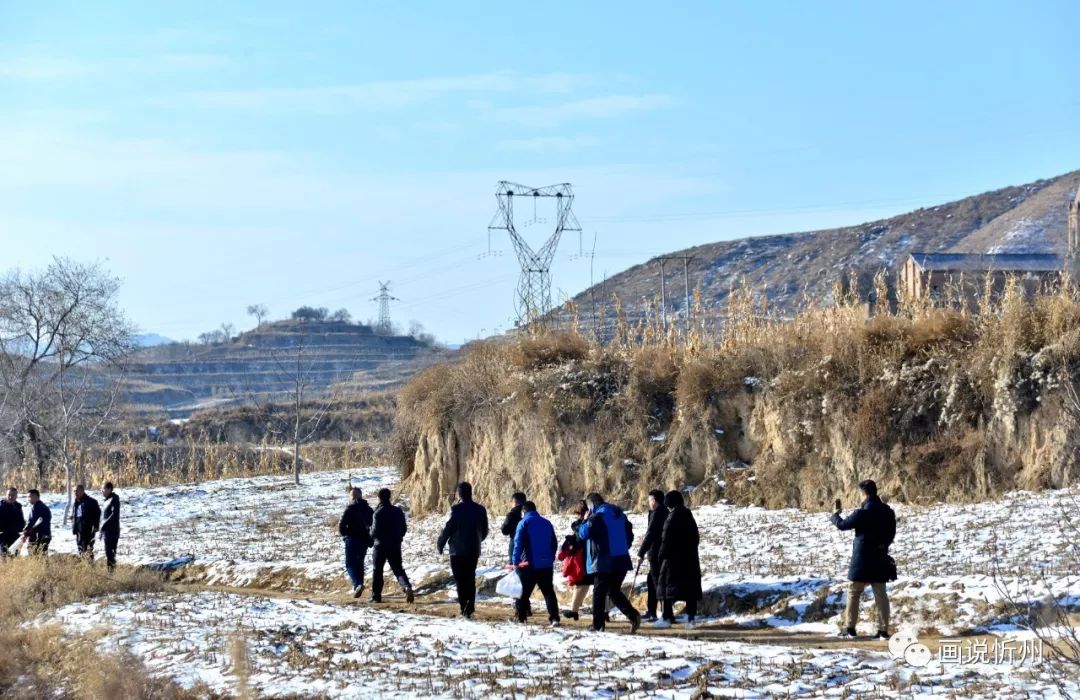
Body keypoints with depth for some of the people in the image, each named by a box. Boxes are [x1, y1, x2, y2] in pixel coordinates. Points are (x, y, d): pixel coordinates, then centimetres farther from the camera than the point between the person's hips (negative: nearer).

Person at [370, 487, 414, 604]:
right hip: (395, 546, 4)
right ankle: (407, 587, -19)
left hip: (381, 546, -4)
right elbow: (404, 528, 7)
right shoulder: (398, 511, 3)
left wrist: (372, 539, 6)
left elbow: (375, 530, -15)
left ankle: (376, 596, 11)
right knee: (398, 569, 8)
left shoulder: (378, 513, -14)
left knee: (377, 570, 9)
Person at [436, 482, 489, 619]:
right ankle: (470, 608, 4)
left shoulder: (456, 509, -13)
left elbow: (448, 528, -12)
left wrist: (441, 544, 2)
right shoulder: (480, 510, 3)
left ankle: (464, 606, -9)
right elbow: (485, 531, 10)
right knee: (470, 579, 12)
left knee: (460, 580, 2)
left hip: (458, 550, -4)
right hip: (474, 550, 4)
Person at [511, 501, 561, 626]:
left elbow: (518, 543, -13)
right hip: (547, 564, 4)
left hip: (530, 565, -4)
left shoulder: (524, 523, -4)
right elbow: (554, 544, 16)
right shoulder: (547, 523, 12)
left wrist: (515, 561, -12)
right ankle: (554, 618, -10)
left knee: (524, 592, 7)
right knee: (548, 592, 3)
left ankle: (520, 617, 8)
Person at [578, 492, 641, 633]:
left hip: (604, 562, -7)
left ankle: (597, 625, 0)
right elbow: (630, 536, 20)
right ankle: (633, 615, -1)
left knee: (599, 593, 1)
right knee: (614, 591, 17)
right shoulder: (620, 515, 15)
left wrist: (586, 520, 2)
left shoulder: (597, 516, -10)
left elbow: (584, 533, -14)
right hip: (622, 560, 7)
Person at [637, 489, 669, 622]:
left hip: (656, 554, -10)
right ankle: (651, 611, 25)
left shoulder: (657, 514, -14)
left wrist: (641, 553, -15)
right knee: (651, 580, 19)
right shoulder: (666, 512, 14)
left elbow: (650, 535, -17)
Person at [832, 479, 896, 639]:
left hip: (862, 560, -5)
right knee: (880, 595, 6)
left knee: (853, 593, 6)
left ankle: (849, 627, 6)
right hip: (880, 560, 5)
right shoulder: (888, 512, 3)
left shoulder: (862, 513, -16)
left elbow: (842, 524, -7)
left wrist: (835, 515, 13)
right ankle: (883, 630, 3)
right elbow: (891, 534, 13)